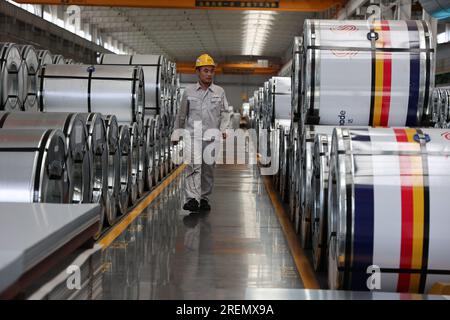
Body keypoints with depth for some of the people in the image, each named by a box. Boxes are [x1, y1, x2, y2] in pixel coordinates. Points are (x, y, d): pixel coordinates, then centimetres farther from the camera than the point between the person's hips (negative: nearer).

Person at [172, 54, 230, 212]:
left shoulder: (219, 92, 7)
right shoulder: (189, 91, 6)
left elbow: (224, 112, 8)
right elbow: (181, 114, 14)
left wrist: (223, 129, -9)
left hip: (212, 136, 2)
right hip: (192, 135, -1)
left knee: (208, 169, 7)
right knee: (193, 165, -16)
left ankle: (204, 198, 20)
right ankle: (192, 198, -23)